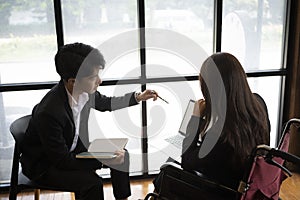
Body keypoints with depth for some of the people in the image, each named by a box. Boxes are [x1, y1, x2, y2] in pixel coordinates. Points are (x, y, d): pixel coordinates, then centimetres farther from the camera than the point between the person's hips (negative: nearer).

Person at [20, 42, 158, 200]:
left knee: (122, 155, 3)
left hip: (72, 148, 8)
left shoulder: (84, 91, -15)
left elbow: (104, 103, 10)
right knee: (92, 182, -29)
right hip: (44, 164, -7)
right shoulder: (49, 113, -36)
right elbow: (62, 161, -26)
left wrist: (138, 97, 5)